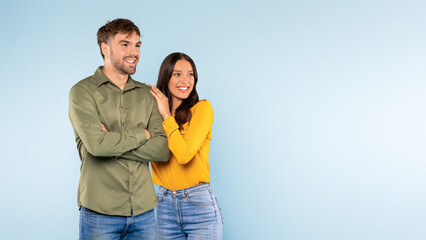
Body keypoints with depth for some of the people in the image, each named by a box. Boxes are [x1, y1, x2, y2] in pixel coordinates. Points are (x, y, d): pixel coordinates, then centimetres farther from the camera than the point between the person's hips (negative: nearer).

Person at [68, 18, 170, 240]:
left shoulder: (146, 95, 9)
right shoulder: (83, 91, -4)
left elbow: (162, 150, -2)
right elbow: (96, 144, -18)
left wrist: (113, 142, -13)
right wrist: (142, 134, -6)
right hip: (100, 212, -4)